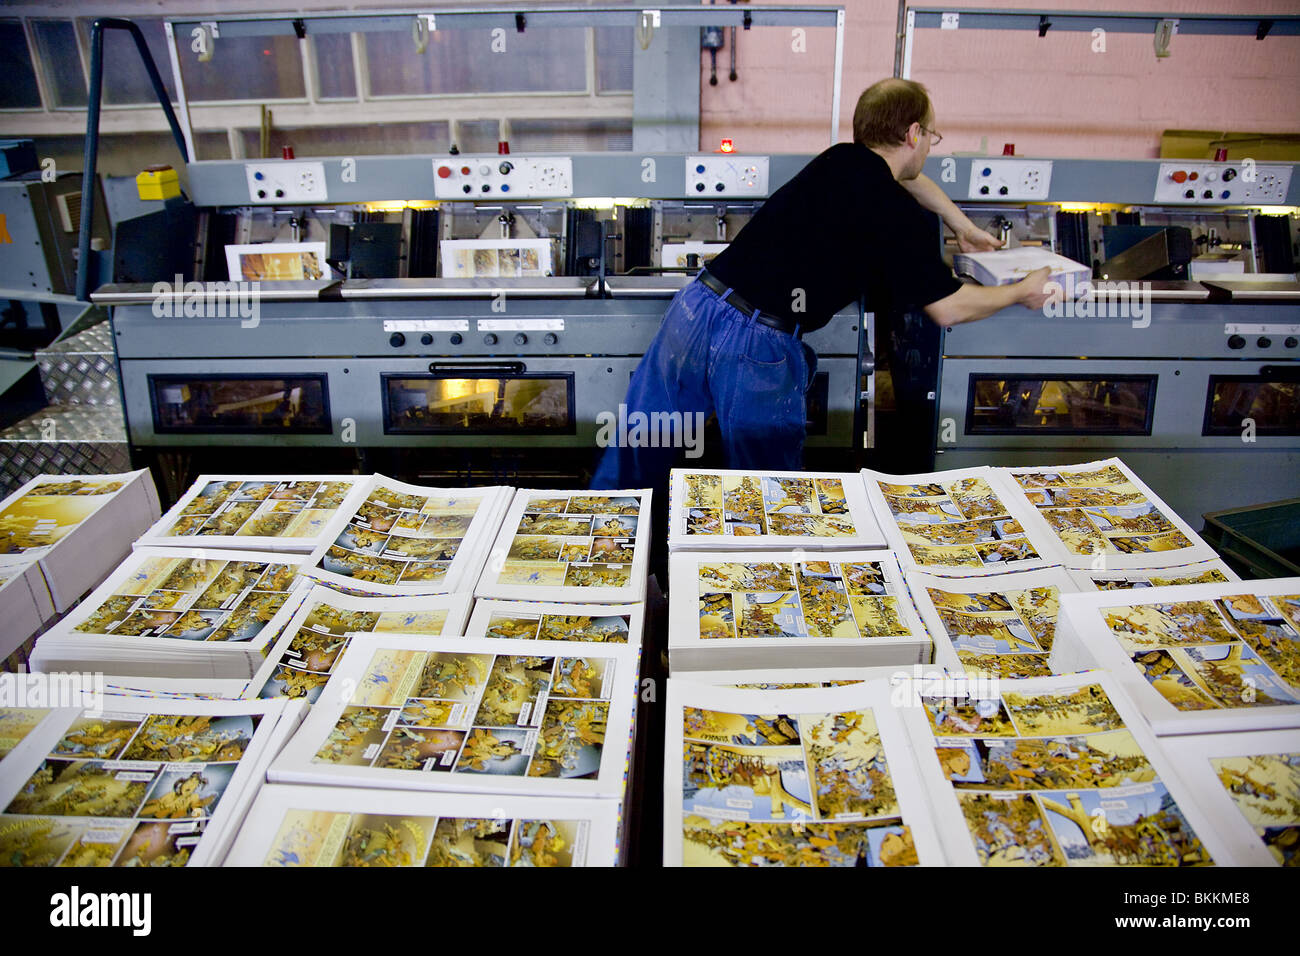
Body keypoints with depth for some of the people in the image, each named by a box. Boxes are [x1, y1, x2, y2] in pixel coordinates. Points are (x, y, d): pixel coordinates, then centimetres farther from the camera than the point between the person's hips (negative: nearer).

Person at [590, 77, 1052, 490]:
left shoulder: (837, 161, 18)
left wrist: (964, 225, 46)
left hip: (696, 306, 7)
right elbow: (949, 308, 1)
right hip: (758, 349, -6)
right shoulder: (900, 217, -4)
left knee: (633, 461, 17)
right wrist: (1022, 292, 18)